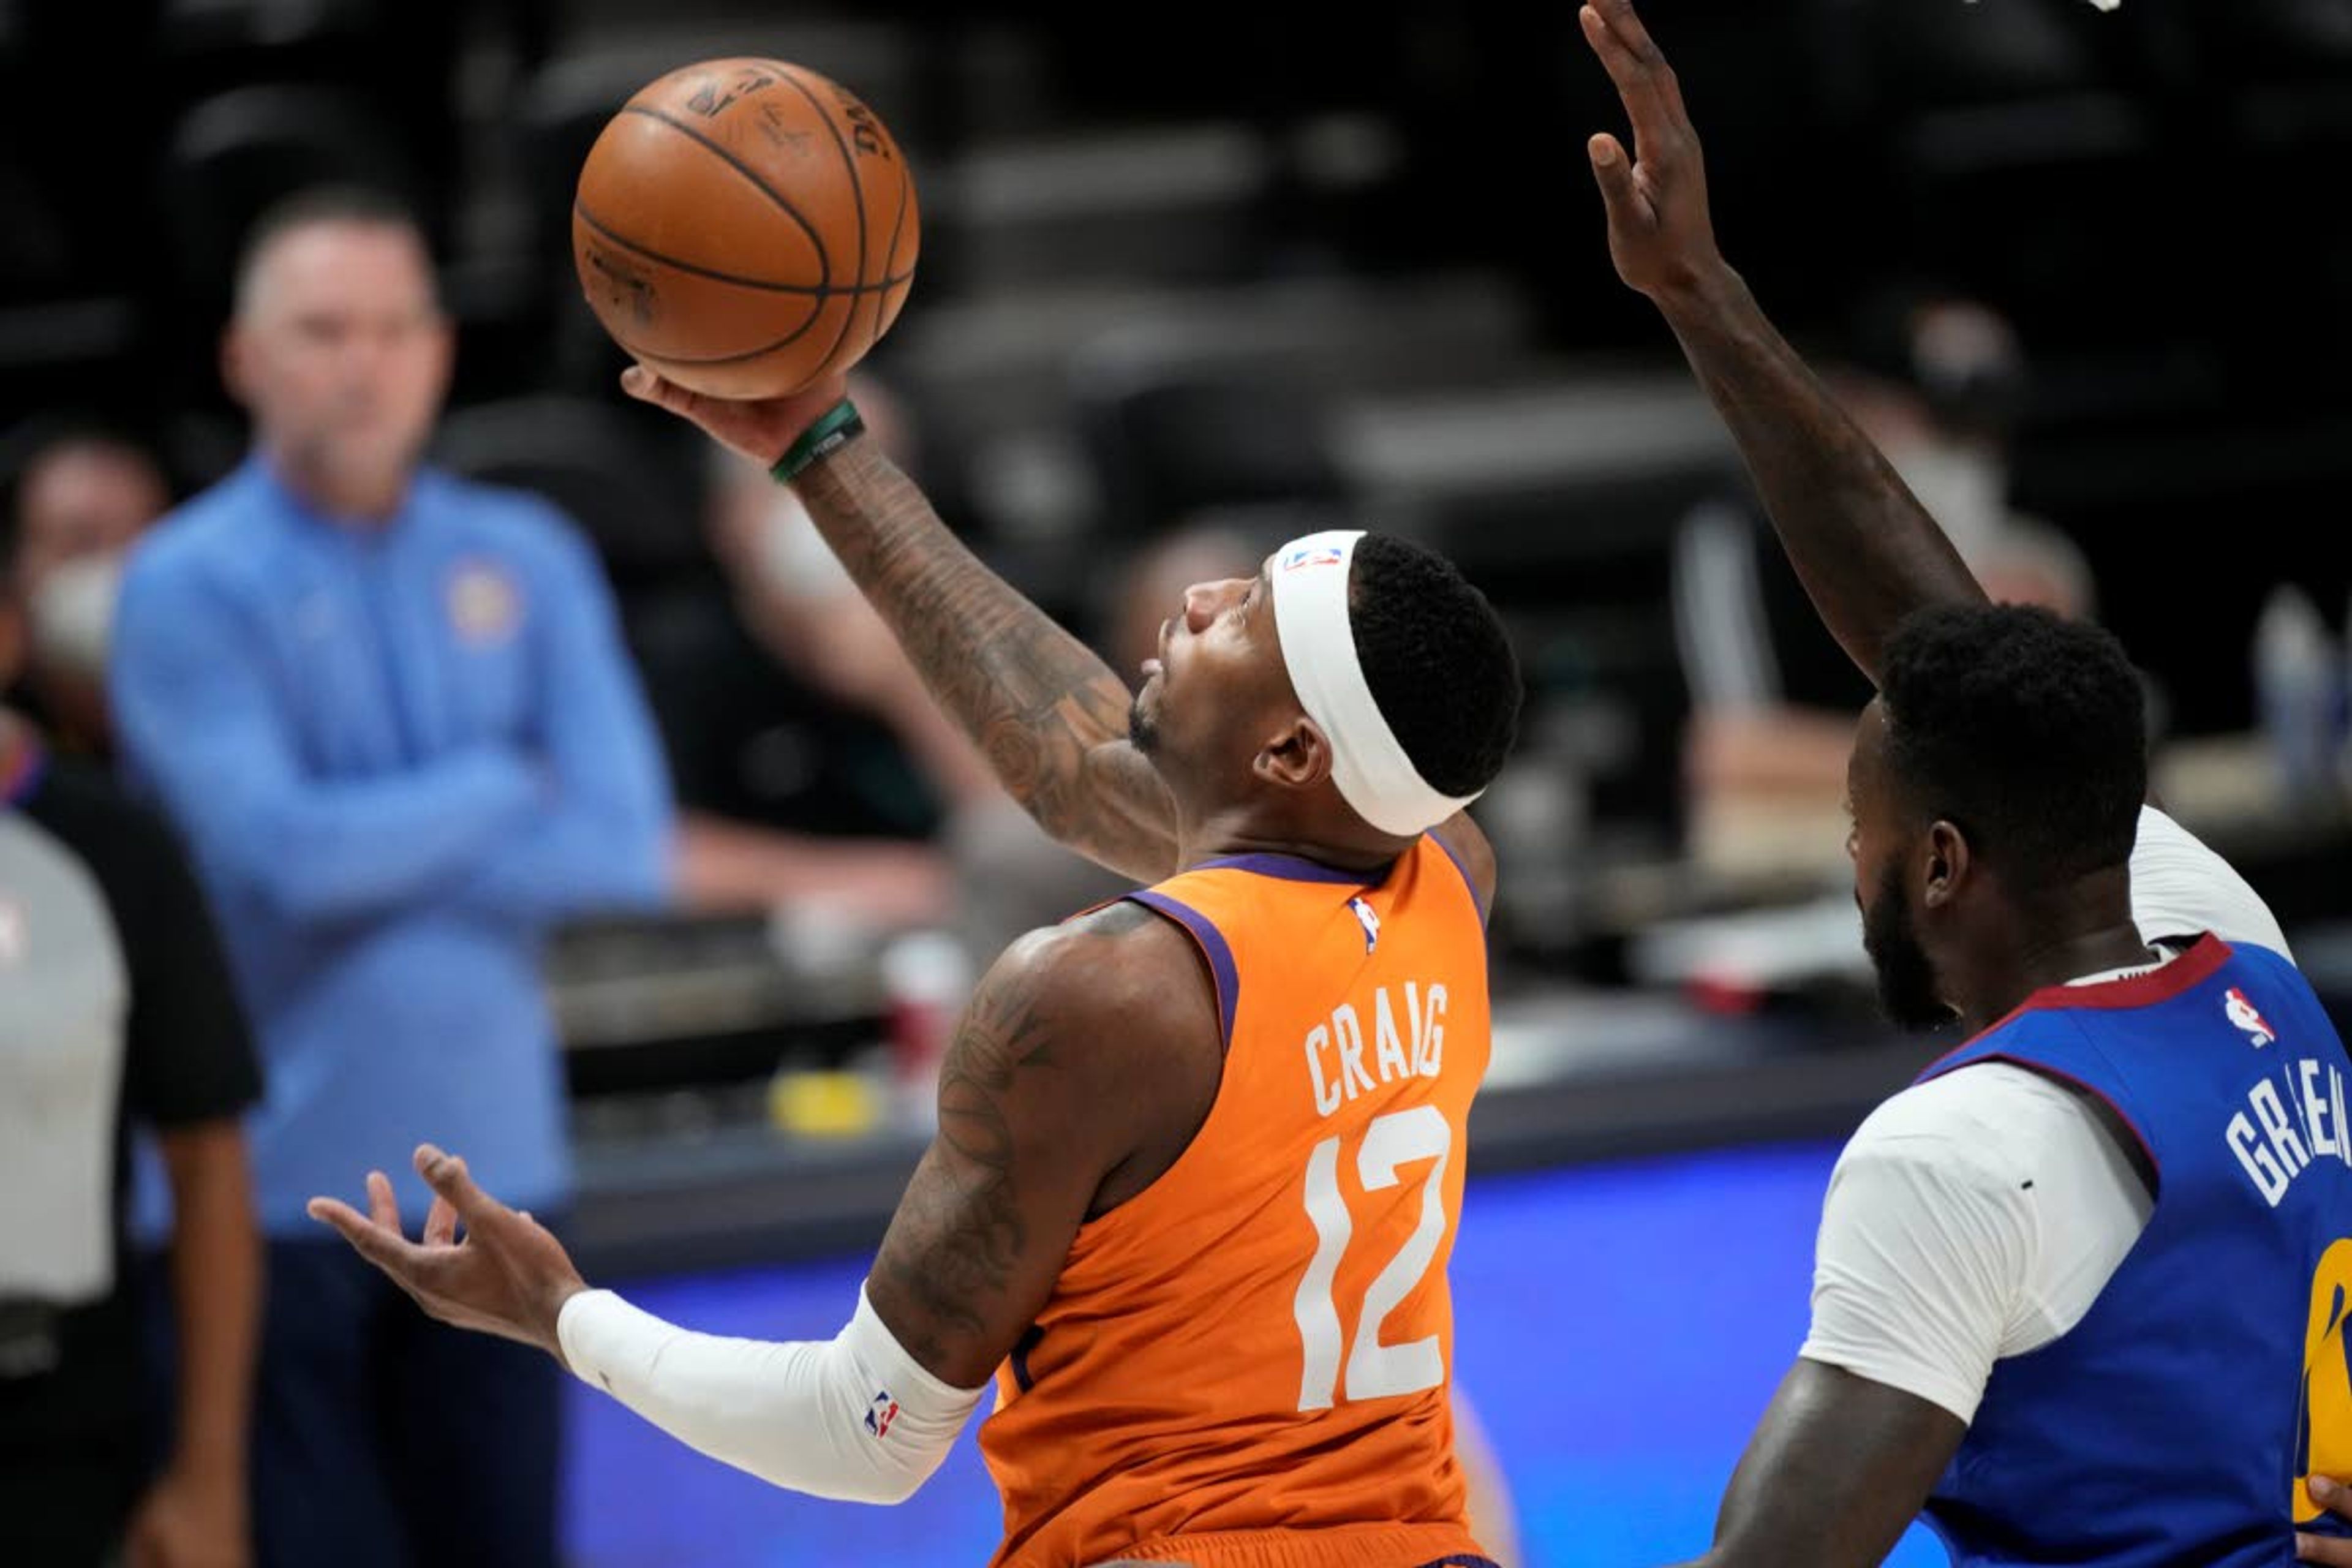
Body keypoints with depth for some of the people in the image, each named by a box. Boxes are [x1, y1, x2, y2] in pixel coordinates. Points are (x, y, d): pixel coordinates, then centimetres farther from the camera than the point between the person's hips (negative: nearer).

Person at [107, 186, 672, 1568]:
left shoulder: (526, 562, 8)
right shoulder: (190, 588, -4)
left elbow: (629, 843, -3)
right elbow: (284, 853, -17)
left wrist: (379, 854, -9)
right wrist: (510, 789, -3)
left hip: (493, 1158, 4)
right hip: (277, 1183, -3)